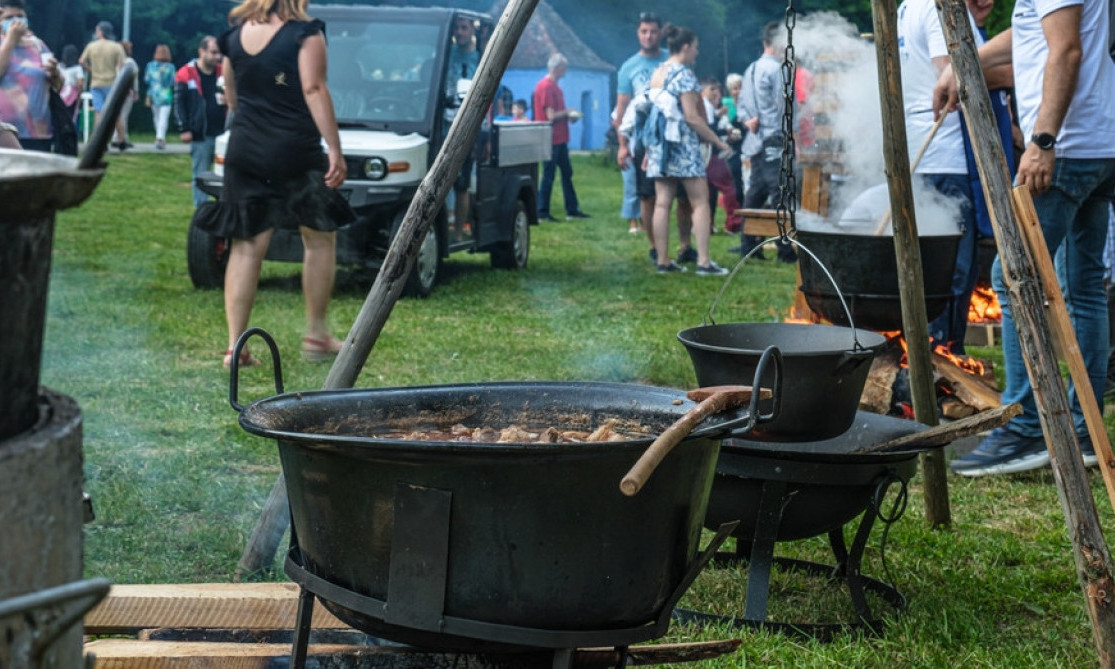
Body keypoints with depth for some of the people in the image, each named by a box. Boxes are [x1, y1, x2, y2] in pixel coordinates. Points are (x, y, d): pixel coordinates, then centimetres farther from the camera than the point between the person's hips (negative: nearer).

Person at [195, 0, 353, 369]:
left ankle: (235, 345, 1)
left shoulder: (237, 34, 9)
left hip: (244, 149, 5)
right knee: (320, 239, 11)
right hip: (295, 149, -5)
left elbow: (230, 96, 17)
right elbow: (314, 91, -15)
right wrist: (335, 150, -16)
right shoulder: (306, 34, -7)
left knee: (246, 246, 5)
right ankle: (316, 335, 15)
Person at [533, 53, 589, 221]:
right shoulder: (546, 87, -17)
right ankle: (542, 212, 2)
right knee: (548, 175, -4)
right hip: (551, 139, -10)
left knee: (567, 173, 13)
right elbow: (551, 116, -21)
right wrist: (568, 113, -6)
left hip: (560, 139, 10)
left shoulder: (554, 86, 14)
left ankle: (572, 210, 18)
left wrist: (569, 115, 6)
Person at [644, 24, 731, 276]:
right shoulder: (684, 74, -10)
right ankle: (703, 262, -8)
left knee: (662, 202, 5)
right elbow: (692, 116, -15)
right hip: (682, 142, -8)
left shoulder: (656, 74, 13)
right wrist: (718, 142, -9)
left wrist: (648, 151, 18)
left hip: (658, 142, 8)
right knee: (700, 201, -3)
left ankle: (663, 261, 5)